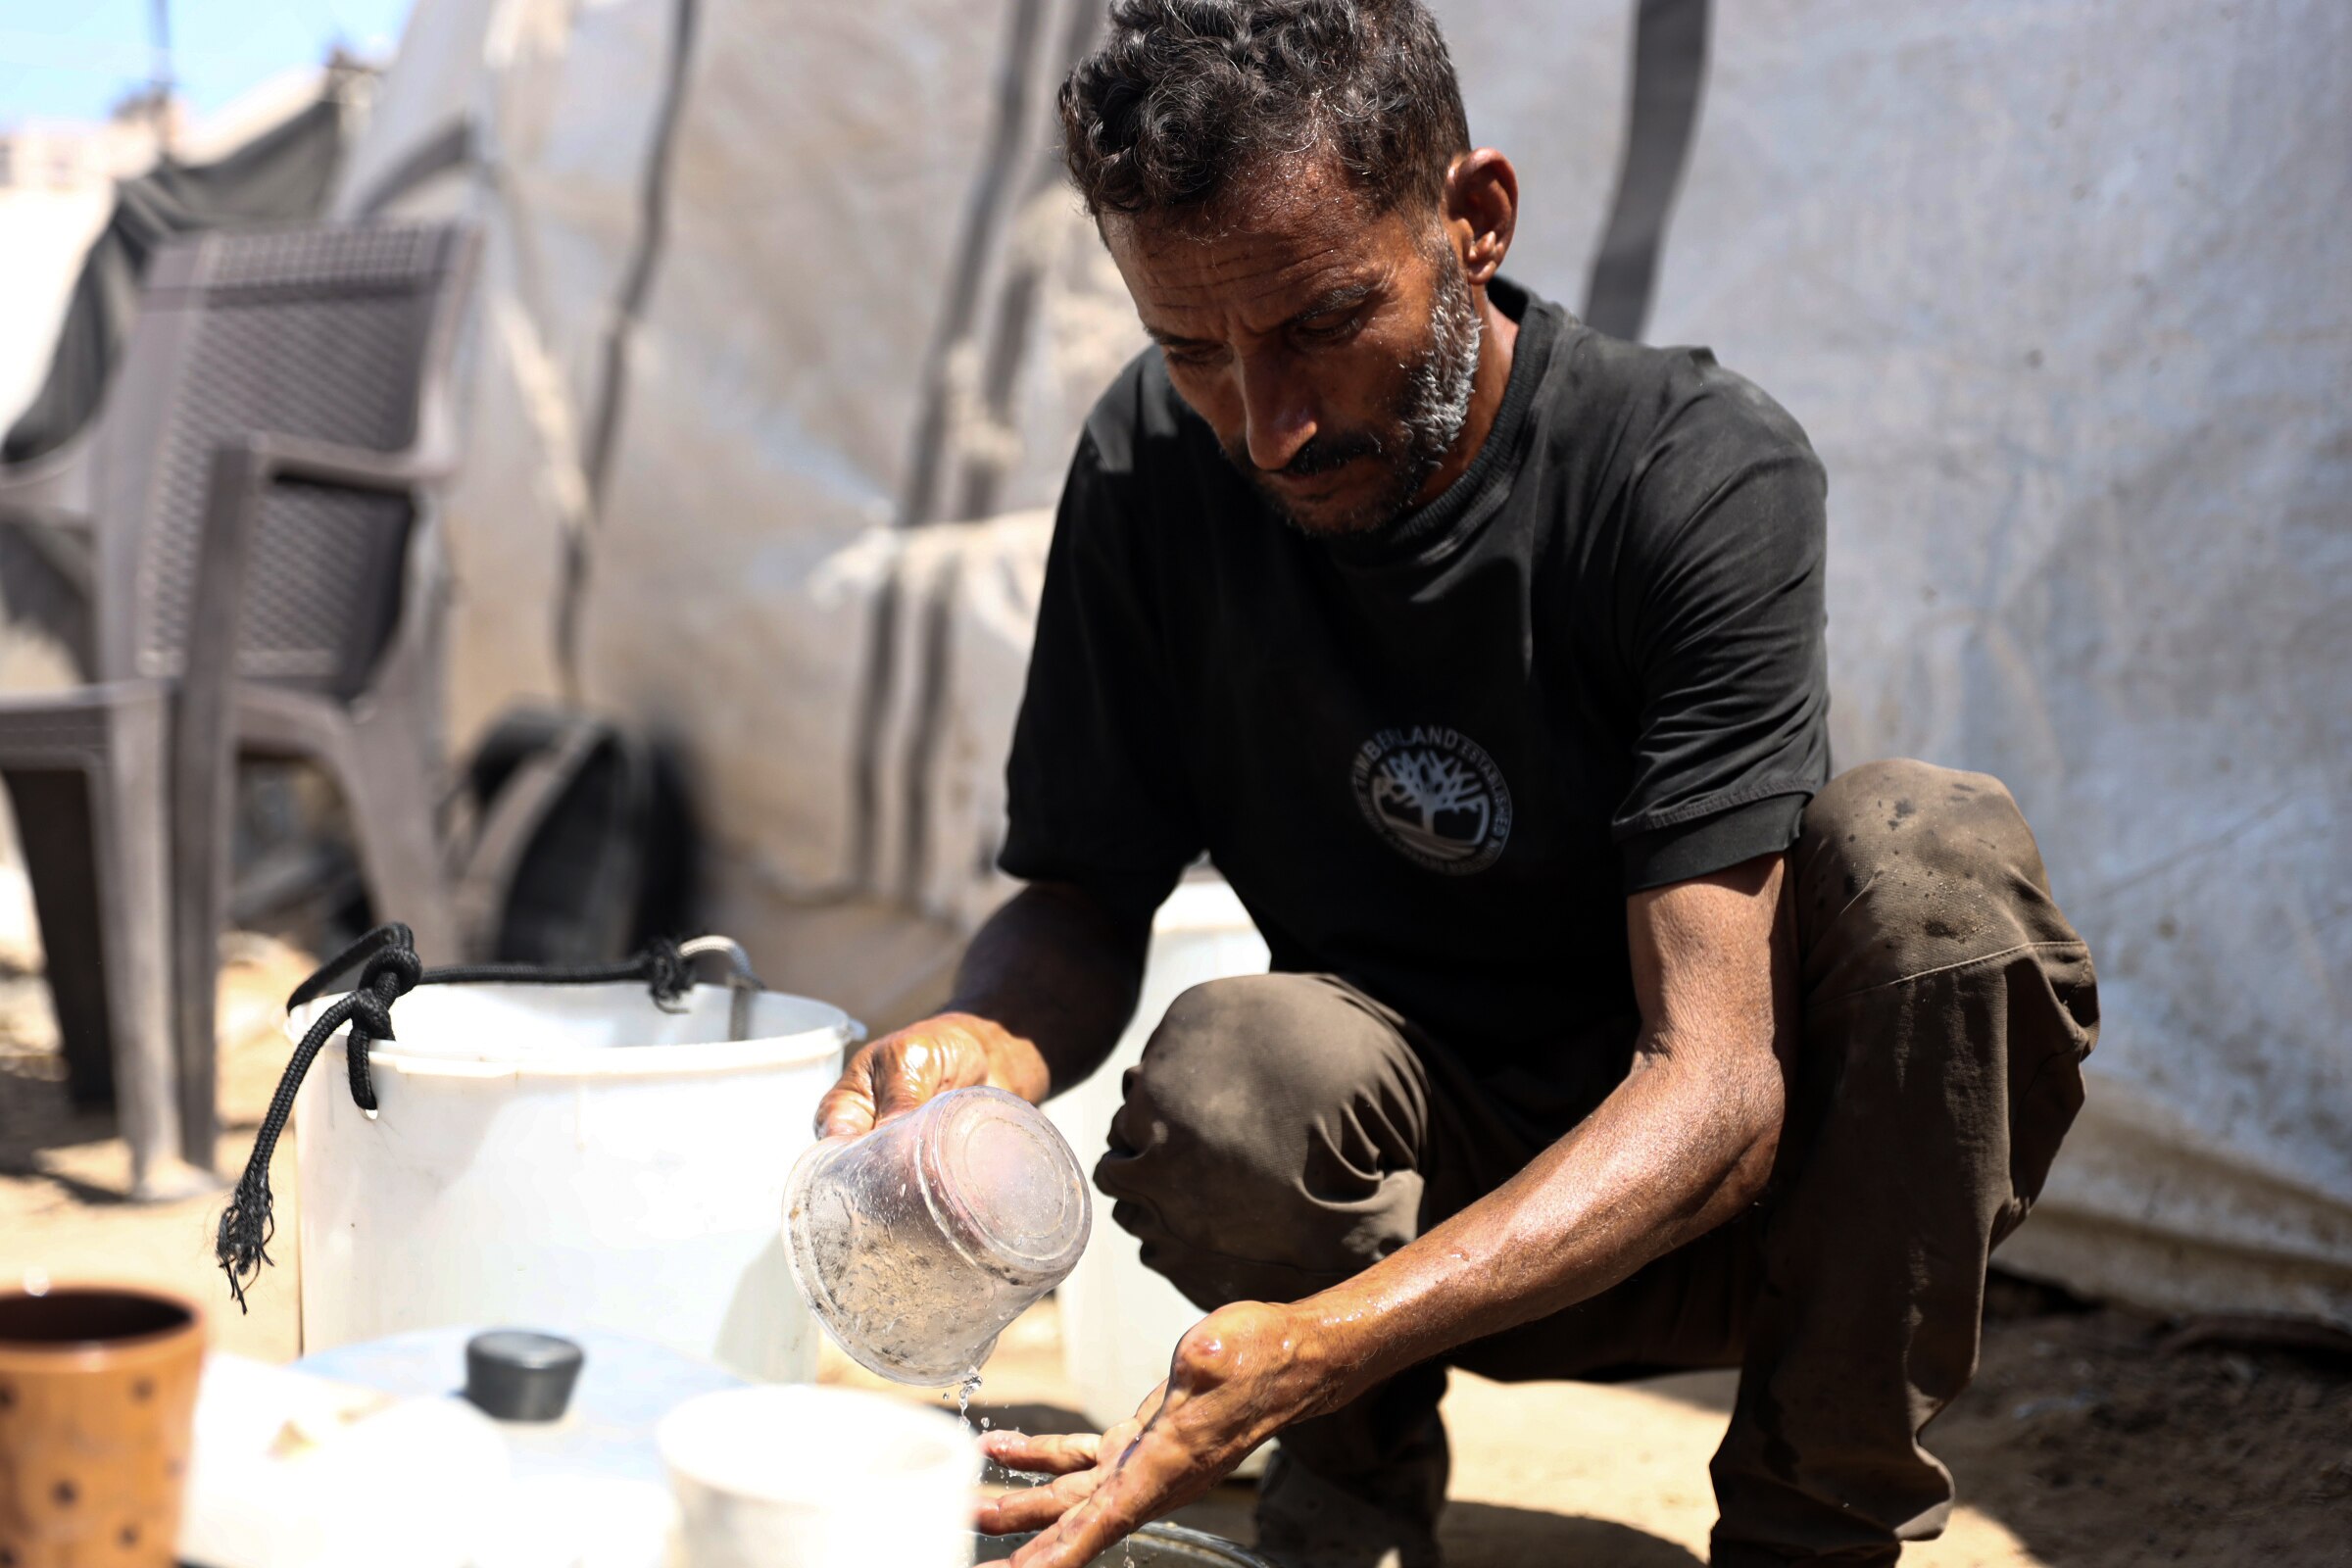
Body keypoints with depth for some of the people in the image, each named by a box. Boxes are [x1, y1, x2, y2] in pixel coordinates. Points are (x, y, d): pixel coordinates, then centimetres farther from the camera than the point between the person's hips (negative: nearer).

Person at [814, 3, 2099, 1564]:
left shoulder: (1706, 476, -22)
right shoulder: (1156, 464, -10)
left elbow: (1713, 1082, -28)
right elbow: (1084, 900, -2)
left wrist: (1320, 1342, -42)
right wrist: (989, 1047, -28)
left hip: (1741, 1196, -1)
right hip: (1427, 1193, 2)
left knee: (1923, 844, -31)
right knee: (1230, 1072, -31)